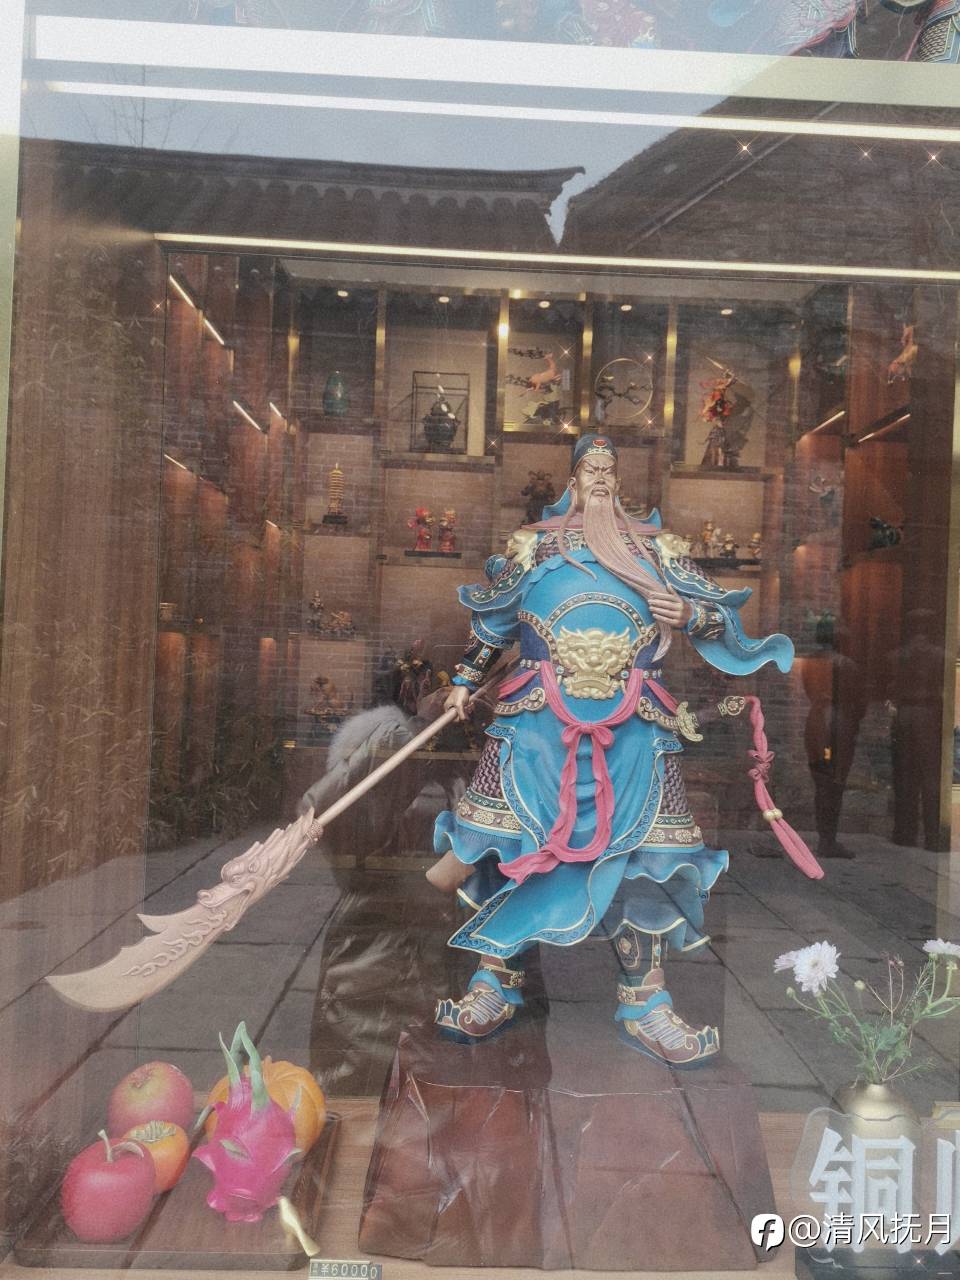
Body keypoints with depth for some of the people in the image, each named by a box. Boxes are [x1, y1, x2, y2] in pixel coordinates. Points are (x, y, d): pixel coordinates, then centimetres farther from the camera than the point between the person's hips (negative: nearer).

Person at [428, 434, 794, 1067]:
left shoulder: (655, 547, 13)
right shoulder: (534, 543, 13)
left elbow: (717, 614, 12)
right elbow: (490, 617, 20)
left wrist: (690, 616, -9)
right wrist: (466, 679, 17)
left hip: (633, 731, 1)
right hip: (537, 723, 0)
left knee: (638, 858, 1)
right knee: (514, 848, 0)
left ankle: (645, 1004, 16)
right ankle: (496, 986, 17)